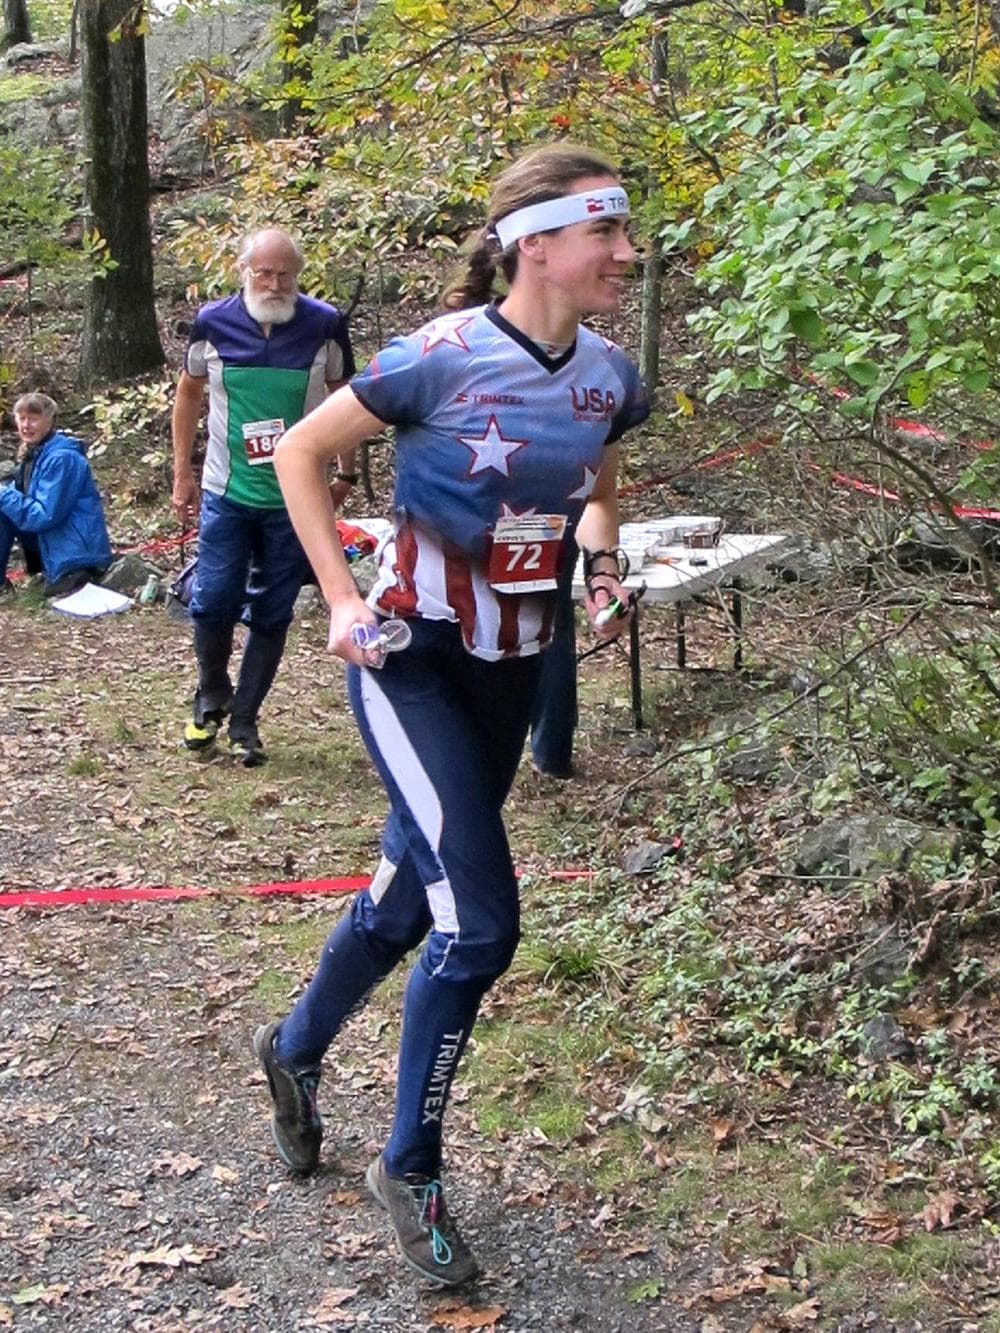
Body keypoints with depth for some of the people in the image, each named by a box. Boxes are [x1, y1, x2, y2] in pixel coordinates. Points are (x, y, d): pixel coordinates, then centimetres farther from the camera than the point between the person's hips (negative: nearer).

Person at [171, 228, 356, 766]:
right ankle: (211, 696, 22)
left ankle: (244, 721, 19)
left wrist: (345, 474, 7)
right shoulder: (212, 323, -4)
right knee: (213, 602, -5)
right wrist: (182, 473, 10)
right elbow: (189, 394, 10)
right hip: (226, 493, 0)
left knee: (271, 615, 5)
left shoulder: (325, 326, -6)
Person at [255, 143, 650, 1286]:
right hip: (412, 658, -7)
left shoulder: (607, 377, -2)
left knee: (415, 890, 18)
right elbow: (300, 453, -10)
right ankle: (411, 1170, 8)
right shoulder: (444, 357, -20)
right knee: (481, 919, -13)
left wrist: (604, 570, 0)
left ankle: (295, 1050, 46)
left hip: (514, 666, 7)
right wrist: (343, 603, -14)